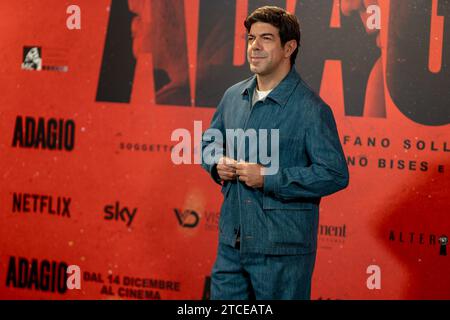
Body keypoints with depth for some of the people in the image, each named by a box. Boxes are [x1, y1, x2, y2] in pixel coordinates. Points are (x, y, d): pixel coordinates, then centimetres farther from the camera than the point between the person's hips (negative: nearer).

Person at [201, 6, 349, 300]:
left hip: (282, 252, -6)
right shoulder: (233, 97, 9)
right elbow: (209, 142, 25)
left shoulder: (311, 109, -12)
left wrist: (268, 178, -19)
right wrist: (218, 164, 0)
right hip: (231, 243, 6)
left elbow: (335, 174, -17)